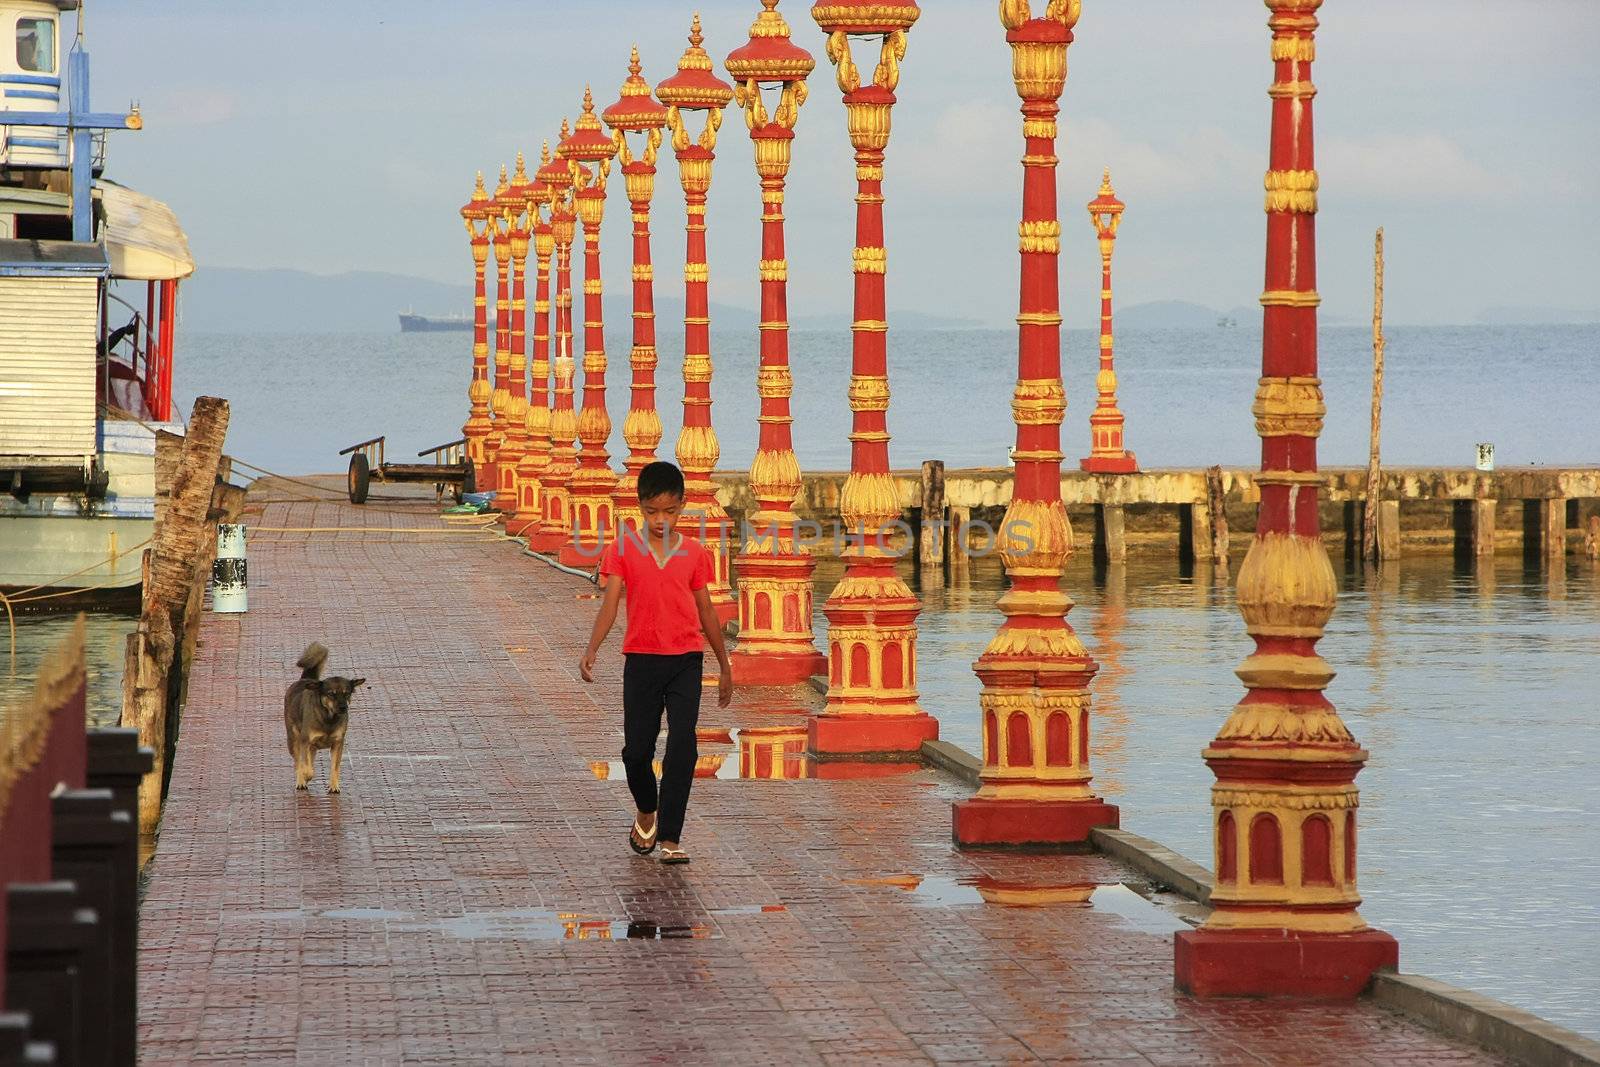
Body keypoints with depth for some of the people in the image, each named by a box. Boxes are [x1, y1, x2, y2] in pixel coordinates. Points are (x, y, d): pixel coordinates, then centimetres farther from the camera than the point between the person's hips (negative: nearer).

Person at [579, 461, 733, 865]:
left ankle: (670, 838, -9)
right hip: (641, 660, 0)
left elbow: (706, 611, 12)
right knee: (636, 750, 4)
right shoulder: (624, 549, 0)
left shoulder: (694, 553, 4)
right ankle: (647, 813, 33)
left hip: (685, 661, 0)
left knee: (682, 749, -11)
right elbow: (610, 603, -8)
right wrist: (592, 651, -23)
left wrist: (725, 667, 17)